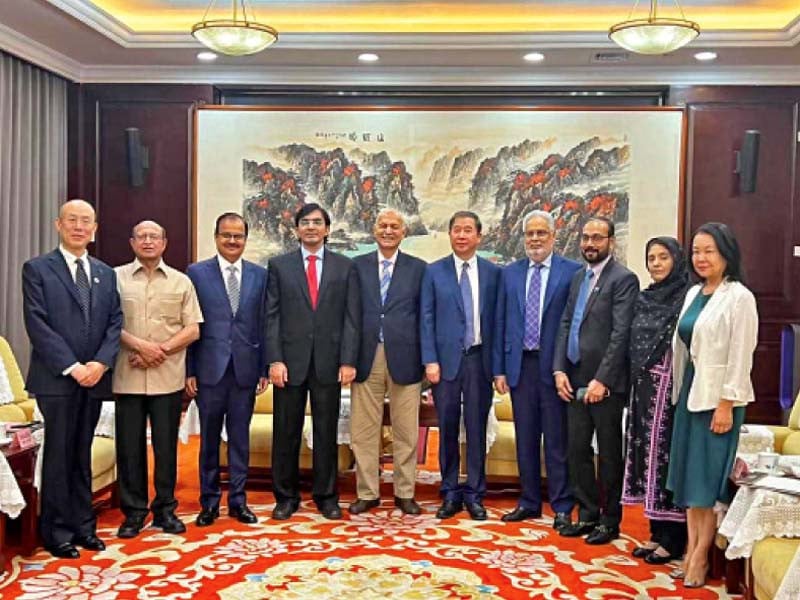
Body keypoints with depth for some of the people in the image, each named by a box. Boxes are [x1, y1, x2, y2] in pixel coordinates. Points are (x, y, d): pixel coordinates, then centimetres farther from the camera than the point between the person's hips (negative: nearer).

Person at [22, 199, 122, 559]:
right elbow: (37, 325, -9)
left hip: (94, 377, 4)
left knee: (82, 456, 11)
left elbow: (115, 323, 7)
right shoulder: (37, 269, 0)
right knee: (58, 455, 1)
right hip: (56, 379, -4)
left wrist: (101, 362, -9)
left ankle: (83, 526, 18)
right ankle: (57, 532, 11)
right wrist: (72, 367, -15)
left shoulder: (105, 273, 14)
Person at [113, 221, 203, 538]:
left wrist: (161, 350, -9)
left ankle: (165, 509, 18)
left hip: (168, 377, 1)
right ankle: (133, 511, 16)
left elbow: (193, 329, 4)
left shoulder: (181, 282, 9)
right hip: (127, 377, -1)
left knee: (166, 445, 6)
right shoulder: (116, 277, 6)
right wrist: (140, 345, -14)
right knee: (129, 445, 4)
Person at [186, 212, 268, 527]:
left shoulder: (259, 275, 7)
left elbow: (263, 324, 6)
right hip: (210, 368, -1)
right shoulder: (197, 272, 2)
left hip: (245, 368, 1)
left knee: (240, 438, 8)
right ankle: (209, 501, 19)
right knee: (209, 438, 7)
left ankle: (238, 500, 19)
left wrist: (264, 368, 3)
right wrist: (189, 370, -4)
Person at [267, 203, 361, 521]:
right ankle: (286, 496, 19)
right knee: (286, 432, 6)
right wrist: (275, 359, -7)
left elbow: (352, 318, 2)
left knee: (326, 432, 8)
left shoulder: (345, 267, 6)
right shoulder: (279, 265, 6)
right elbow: (272, 316, 2)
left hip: (329, 361, 0)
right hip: (290, 360, 0)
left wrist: (348, 361, -6)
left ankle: (327, 497, 19)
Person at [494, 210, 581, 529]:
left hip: (554, 366, -4)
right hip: (520, 365, 4)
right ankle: (529, 502, 24)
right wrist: (500, 368, 5)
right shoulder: (510, 273, 10)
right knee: (525, 438, 12)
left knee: (557, 440, 2)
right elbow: (501, 323, 10)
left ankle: (562, 508, 13)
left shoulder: (572, 272, -3)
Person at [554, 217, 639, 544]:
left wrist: (602, 379, -18)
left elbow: (621, 333, -15)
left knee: (609, 454, 5)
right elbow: (565, 325, 13)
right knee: (577, 451, 12)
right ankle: (587, 514, 25)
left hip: (605, 383, -7)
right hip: (575, 381, 7)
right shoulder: (578, 278, 15)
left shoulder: (623, 279, -8)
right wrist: (559, 370, 3)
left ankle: (610, 521, 17)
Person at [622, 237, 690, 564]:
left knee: (668, 455, -2)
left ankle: (673, 540, 8)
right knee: (648, 455, 9)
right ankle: (657, 533, 20)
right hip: (643, 388, 7)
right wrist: (635, 386, 10)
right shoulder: (644, 299, 13)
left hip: (671, 388, -7)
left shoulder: (687, 298, -8)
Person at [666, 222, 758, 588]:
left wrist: (726, 405, -18)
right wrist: (681, 391, 11)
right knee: (689, 474, 10)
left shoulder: (739, 297, -12)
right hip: (689, 392, 7)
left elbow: (740, 356, -15)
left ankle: (700, 557, 11)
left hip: (718, 397, -7)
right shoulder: (694, 294, 10)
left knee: (709, 477, 1)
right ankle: (690, 551, 19)